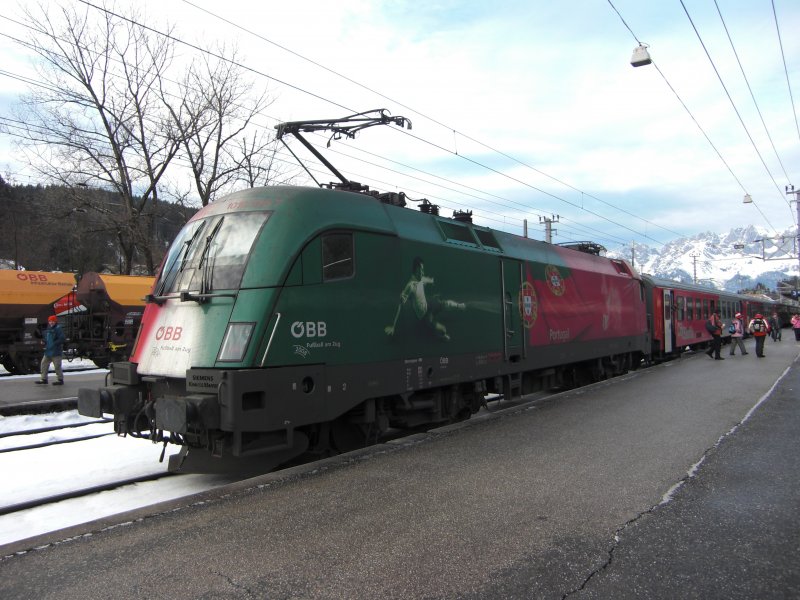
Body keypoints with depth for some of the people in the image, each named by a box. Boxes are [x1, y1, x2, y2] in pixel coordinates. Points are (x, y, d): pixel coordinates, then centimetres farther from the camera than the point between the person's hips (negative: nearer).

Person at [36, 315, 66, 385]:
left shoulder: (58, 329, -12)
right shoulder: (48, 329, 15)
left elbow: (63, 339, -18)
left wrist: (55, 343, -21)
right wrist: (44, 341, 7)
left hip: (56, 352, -9)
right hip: (48, 351, 9)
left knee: (57, 366, -4)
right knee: (44, 364, 13)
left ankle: (60, 380, 5)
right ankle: (44, 379, 23)